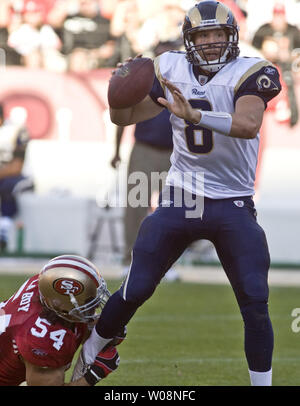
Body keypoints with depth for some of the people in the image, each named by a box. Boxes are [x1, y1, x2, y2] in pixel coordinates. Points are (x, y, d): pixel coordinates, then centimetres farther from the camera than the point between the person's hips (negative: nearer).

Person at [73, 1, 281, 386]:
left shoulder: (249, 73, -11)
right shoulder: (172, 71, 2)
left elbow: (248, 124, -30)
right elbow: (124, 117, 10)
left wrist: (194, 114, -43)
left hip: (233, 206, -2)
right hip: (179, 198, 2)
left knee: (255, 303, -7)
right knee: (135, 291, 2)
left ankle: (262, 383, 7)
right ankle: (88, 356, 23)